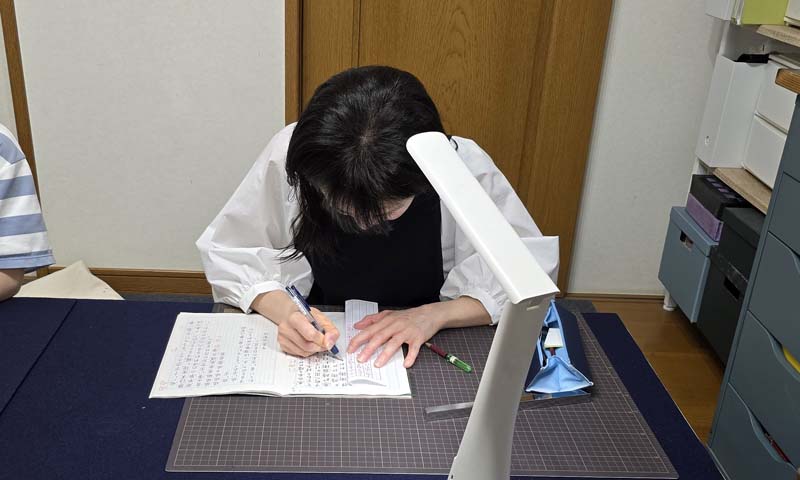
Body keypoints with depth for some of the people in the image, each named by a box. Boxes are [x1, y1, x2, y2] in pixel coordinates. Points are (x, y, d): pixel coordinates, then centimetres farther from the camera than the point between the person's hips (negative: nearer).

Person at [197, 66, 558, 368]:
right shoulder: (286, 156, -19)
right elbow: (226, 253, -5)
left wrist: (435, 314, -23)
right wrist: (281, 307, -24)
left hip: (419, 356, 1)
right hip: (312, 348, 0)